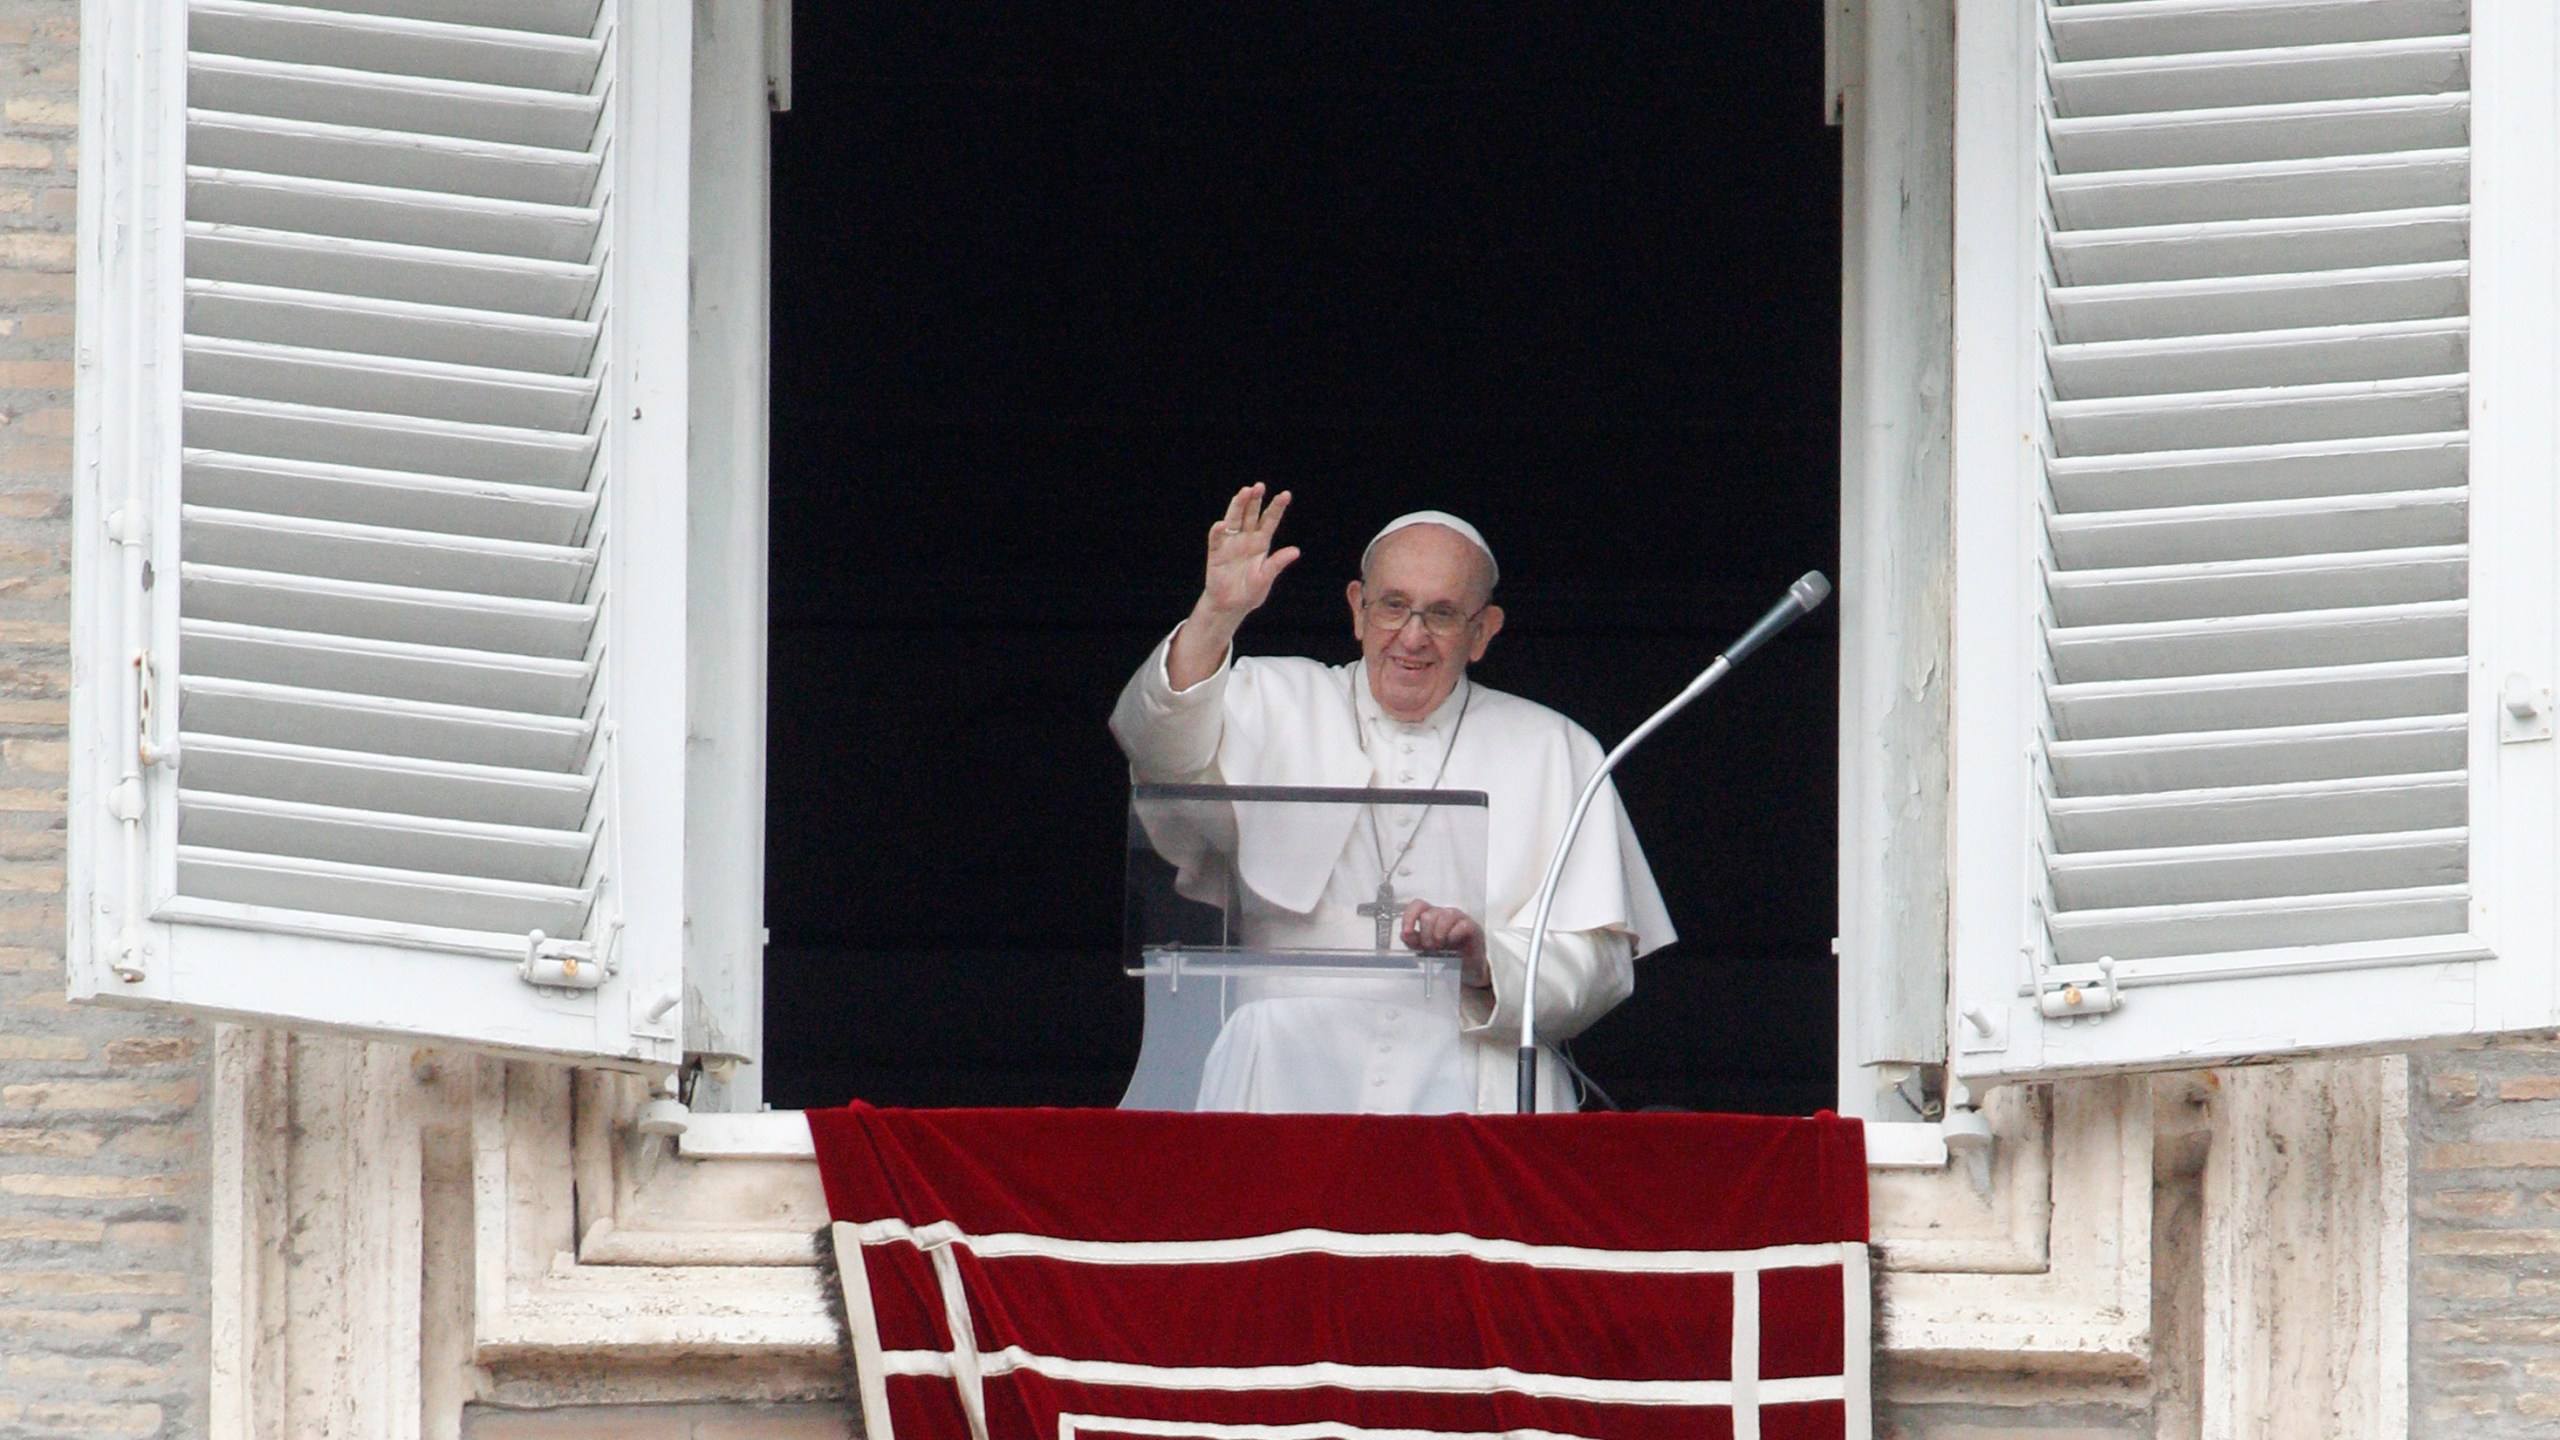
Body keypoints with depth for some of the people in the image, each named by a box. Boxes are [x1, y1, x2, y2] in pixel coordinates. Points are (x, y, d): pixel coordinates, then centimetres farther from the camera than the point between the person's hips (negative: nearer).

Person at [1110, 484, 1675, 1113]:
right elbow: (1167, 753, -4)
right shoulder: (1278, 704, 18)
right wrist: (1215, 617, -20)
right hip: (1282, 1097, 1)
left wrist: (1488, 963, -13)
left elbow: (1599, 962, 8)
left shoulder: (1554, 750, 16)